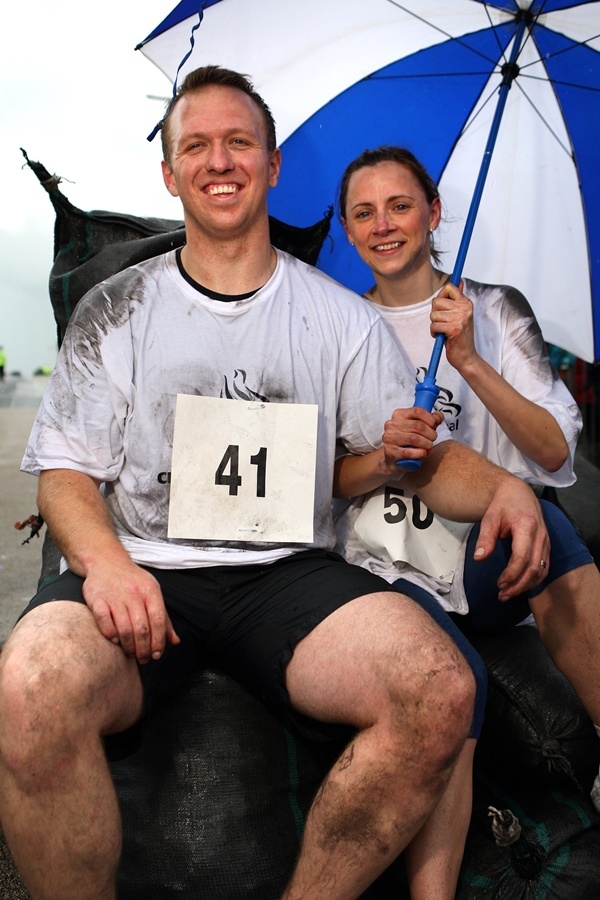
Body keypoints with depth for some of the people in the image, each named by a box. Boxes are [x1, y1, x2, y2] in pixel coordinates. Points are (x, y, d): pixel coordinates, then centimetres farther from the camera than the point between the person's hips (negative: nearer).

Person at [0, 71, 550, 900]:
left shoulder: (342, 318, 11)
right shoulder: (116, 309, 11)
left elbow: (426, 458, 10)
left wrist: (503, 487, -14)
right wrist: (103, 560, -16)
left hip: (290, 573, 1)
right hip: (143, 568, 0)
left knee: (441, 695, -27)